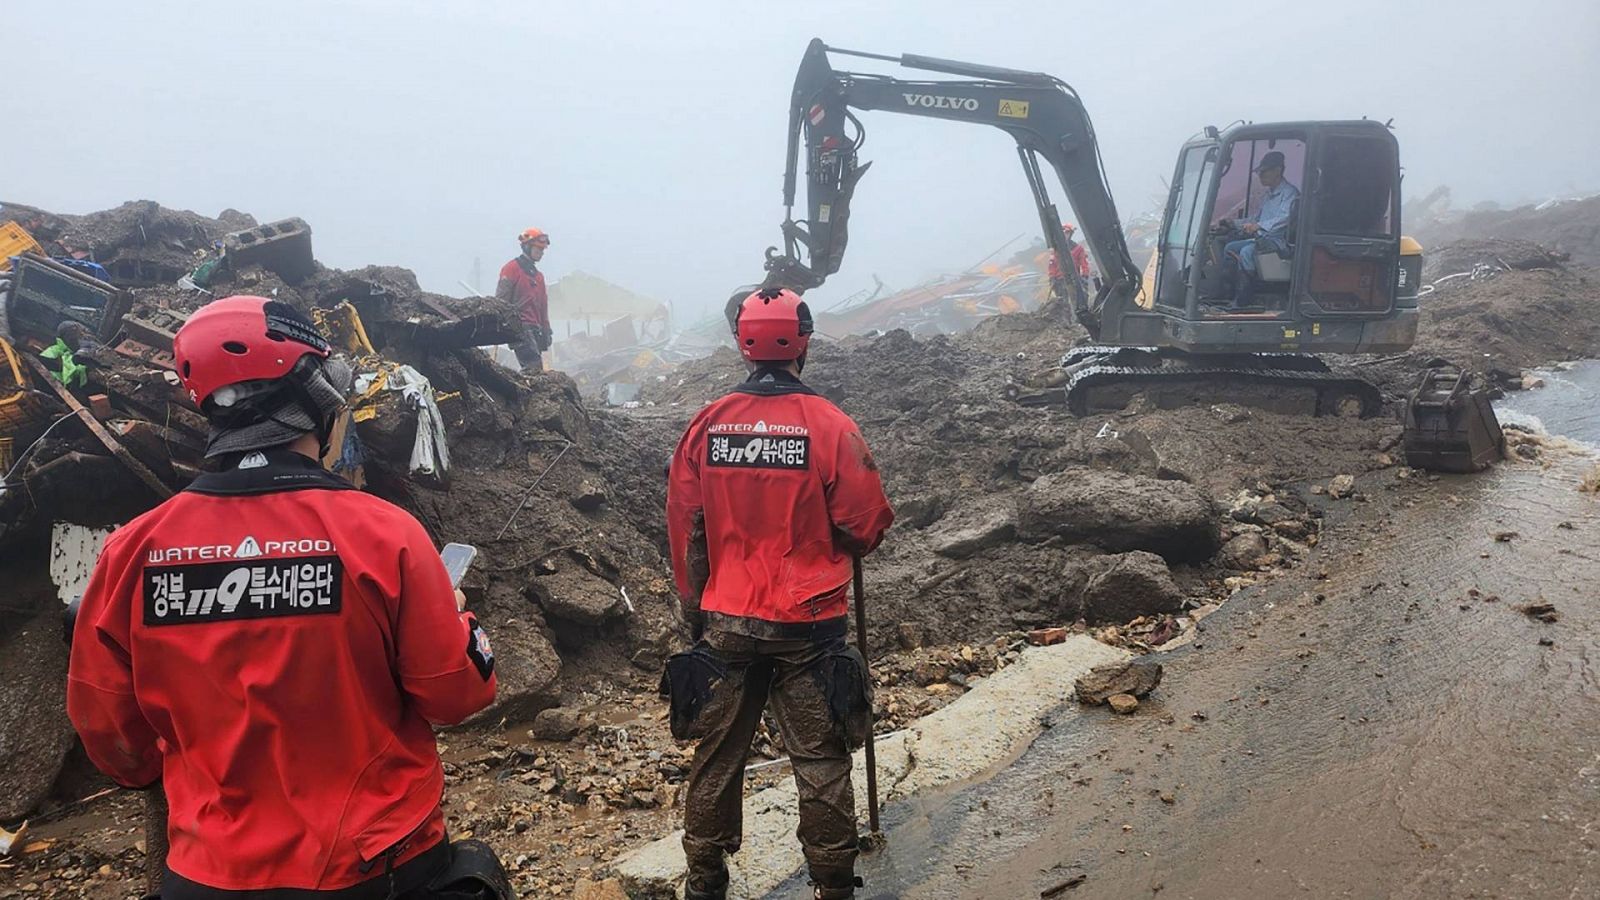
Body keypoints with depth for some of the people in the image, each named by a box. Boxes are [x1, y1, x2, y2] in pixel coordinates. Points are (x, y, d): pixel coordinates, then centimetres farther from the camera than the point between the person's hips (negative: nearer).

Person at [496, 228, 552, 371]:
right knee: (534, 366, -20)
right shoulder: (512, 269, -3)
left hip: (535, 329, 9)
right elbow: (501, 300, -9)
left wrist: (546, 331, 20)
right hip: (520, 326, -9)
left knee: (537, 369, 4)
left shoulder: (538, 275, 23)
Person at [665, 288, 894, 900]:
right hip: (809, 623, -2)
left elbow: (683, 529, 3)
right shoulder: (829, 425, -11)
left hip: (725, 624, 3)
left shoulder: (707, 425, -3)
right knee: (820, 764, 8)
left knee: (716, 757, 15)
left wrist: (696, 609, 15)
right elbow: (866, 528, -7)